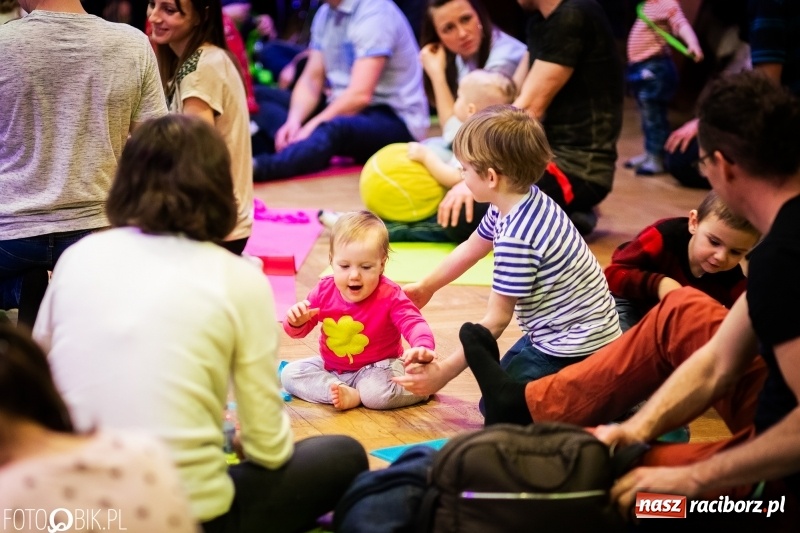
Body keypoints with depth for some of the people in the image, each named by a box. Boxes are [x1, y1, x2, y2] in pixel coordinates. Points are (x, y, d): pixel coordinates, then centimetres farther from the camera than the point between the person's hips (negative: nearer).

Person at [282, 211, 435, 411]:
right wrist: (296, 321, -25)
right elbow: (298, 331, 2)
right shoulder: (324, 291, -9)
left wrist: (422, 347, -54)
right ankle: (346, 393, -21)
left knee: (377, 393, -37)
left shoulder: (390, 296, -19)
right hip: (330, 367, 7)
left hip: (376, 368, -6)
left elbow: (414, 324, -30)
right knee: (289, 373, -11)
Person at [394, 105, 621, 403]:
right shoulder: (522, 201, -1)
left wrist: (443, 373, -19)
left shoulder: (516, 238, -30)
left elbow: (495, 321, -24)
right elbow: (471, 248, 17)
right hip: (556, 332, 10)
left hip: (575, 350, -10)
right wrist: (426, 287, 31)